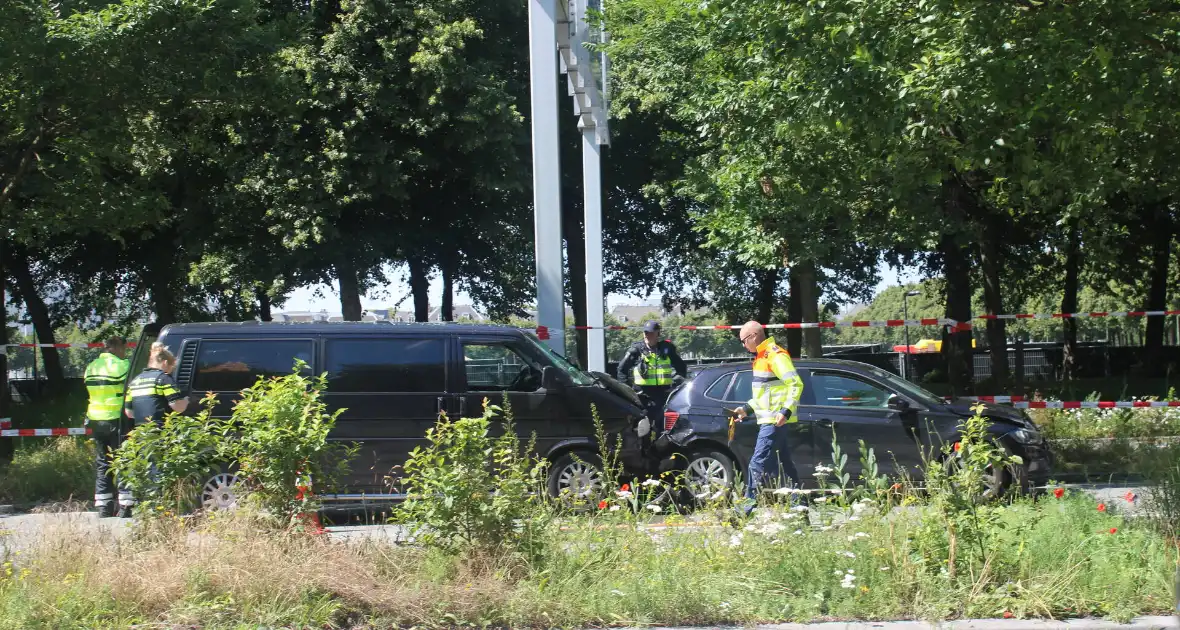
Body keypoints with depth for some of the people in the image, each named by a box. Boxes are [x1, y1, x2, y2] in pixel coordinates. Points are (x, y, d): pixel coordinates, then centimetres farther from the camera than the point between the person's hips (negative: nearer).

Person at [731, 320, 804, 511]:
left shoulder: (776, 355, -13)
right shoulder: (762, 357, 19)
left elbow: (796, 384, -19)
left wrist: (786, 411, -27)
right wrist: (747, 409, 22)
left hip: (774, 421, -11)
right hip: (768, 421, 11)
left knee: (758, 465, -11)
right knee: (784, 466, 11)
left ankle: (750, 505, -10)